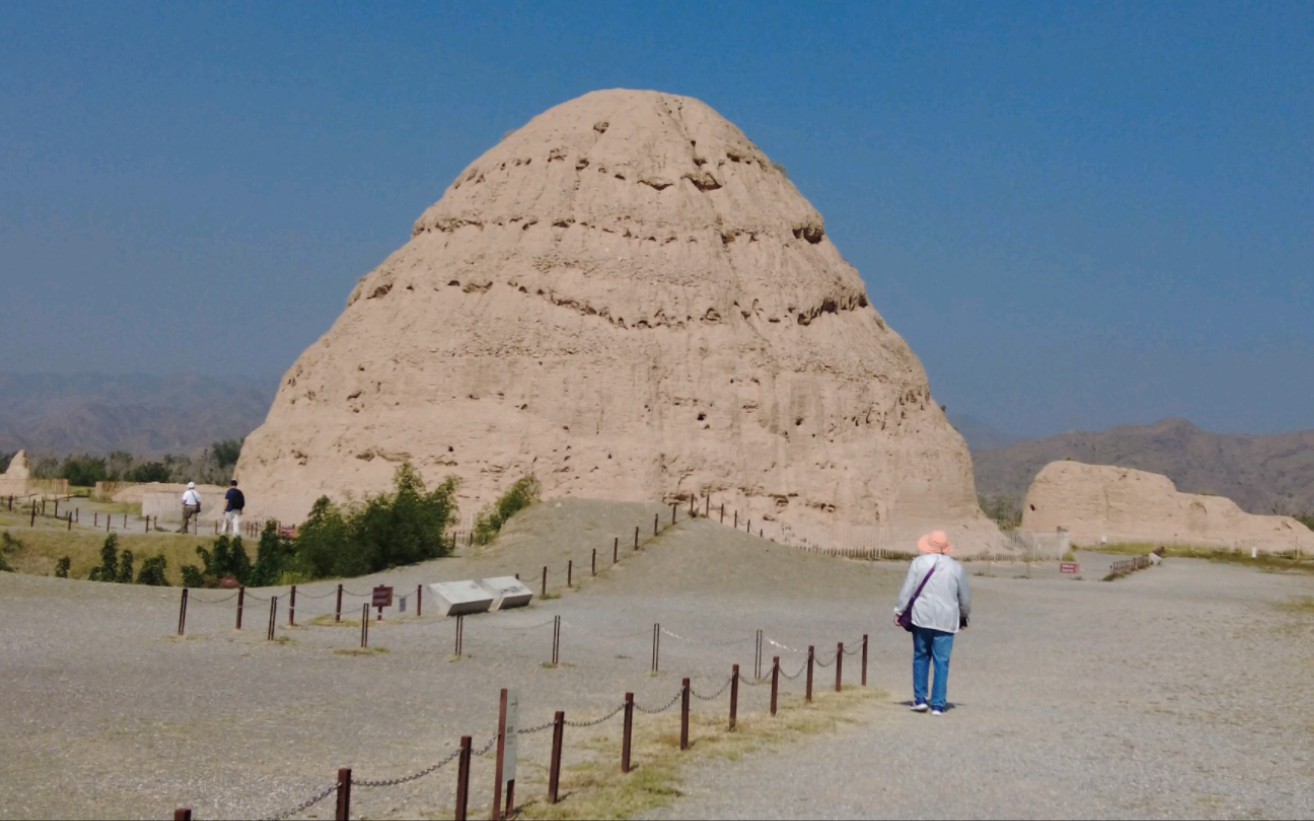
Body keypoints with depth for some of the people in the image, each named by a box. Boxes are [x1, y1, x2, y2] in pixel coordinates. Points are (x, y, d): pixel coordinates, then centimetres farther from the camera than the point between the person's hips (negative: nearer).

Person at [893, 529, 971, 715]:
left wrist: (899, 611, 5)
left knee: (921, 657, 14)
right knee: (941, 662, 4)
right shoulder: (956, 567, 1)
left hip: (922, 618, 0)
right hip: (946, 621, 0)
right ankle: (938, 705, 3)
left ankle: (920, 699, 12)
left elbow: (907, 590, -4)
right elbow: (965, 597, 9)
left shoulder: (919, 563, -3)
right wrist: (964, 616, 25)